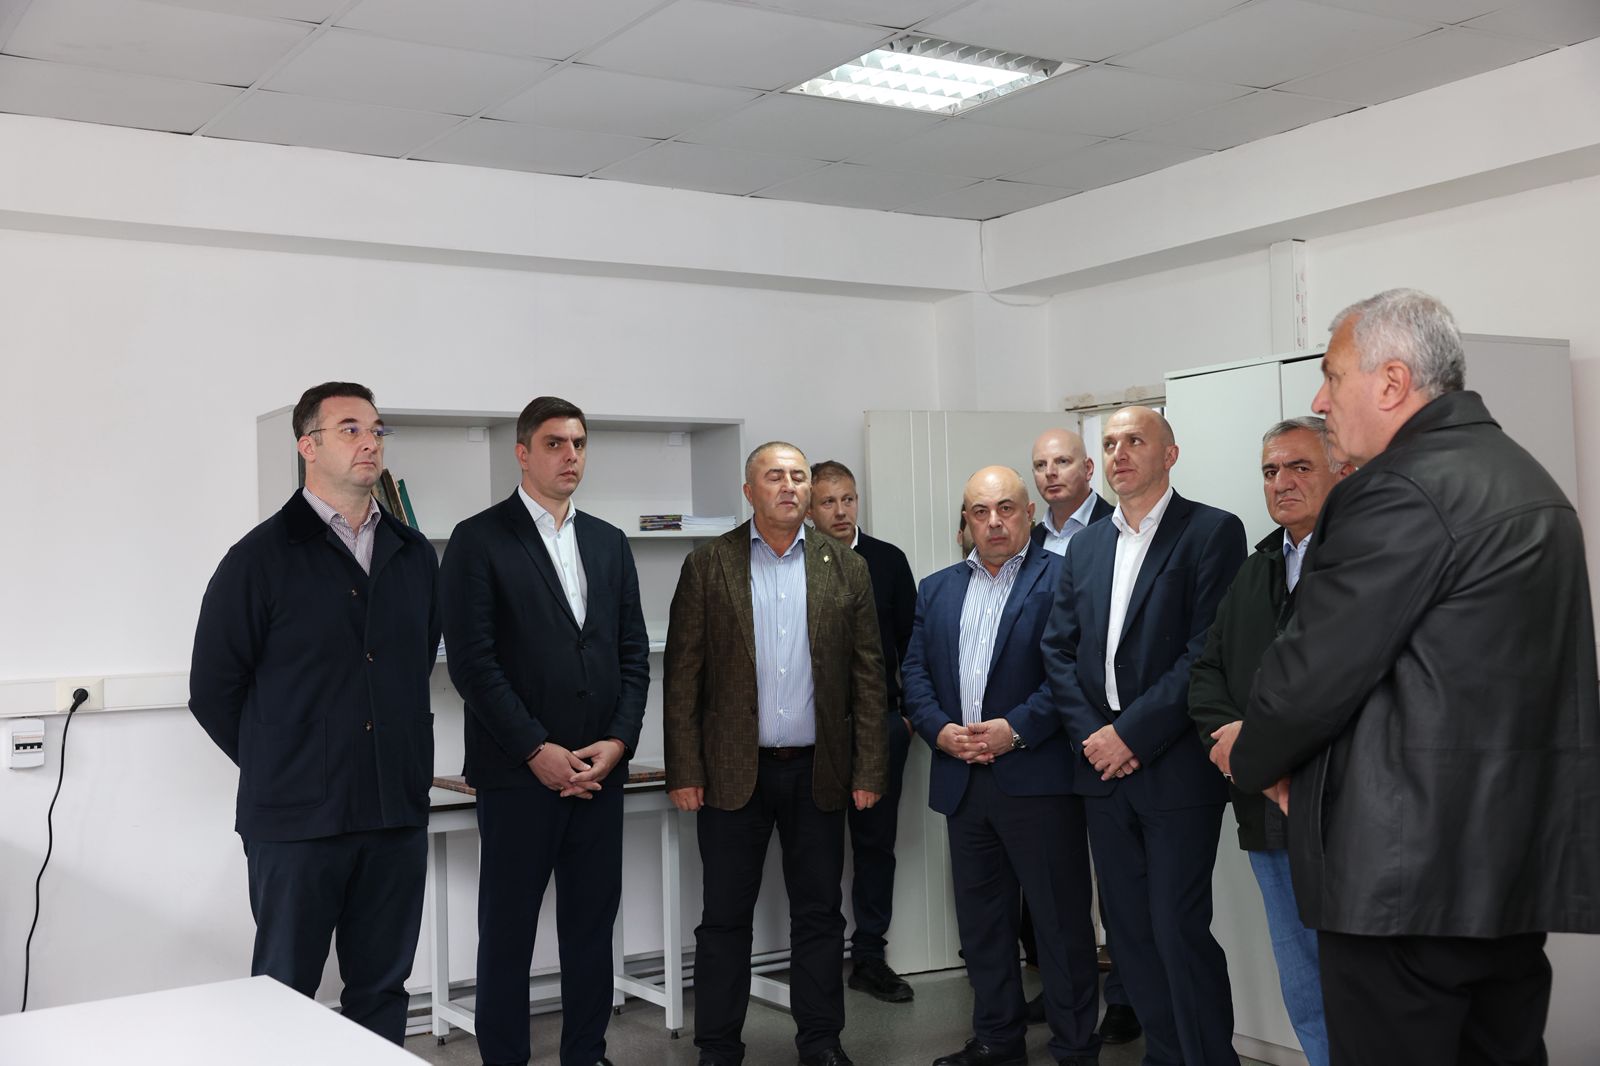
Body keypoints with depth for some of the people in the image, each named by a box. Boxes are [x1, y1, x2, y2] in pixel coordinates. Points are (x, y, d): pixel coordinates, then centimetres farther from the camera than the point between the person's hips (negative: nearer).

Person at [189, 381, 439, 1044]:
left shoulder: (415, 556, 8)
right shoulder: (262, 558, -6)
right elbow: (214, 690, -2)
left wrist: (400, 761, 11)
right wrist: (275, 768, 4)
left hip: (397, 814, 4)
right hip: (297, 819, -4)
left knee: (383, 990, 13)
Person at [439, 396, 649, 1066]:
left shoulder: (609, 543, 13)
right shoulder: (479, 540, -3)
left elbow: (633, 653, 11)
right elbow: (471, 660, -10)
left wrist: (618, 740, -4)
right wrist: (537, 750, -13)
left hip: (600, 770, 5)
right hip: (519, 774, -5)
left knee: (592, 924, 11)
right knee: (507, 932, 4)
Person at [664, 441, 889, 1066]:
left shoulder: (846, 569, 5)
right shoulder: (708, 566, 1)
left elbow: (868, 677, 4)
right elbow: (682, 675, -1)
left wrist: (869, 770, -1)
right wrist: (684, 772, -6)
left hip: (819, 772, 2)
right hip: (733, 773, -1)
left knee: (819, 915, 10)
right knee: (725, 918, 6)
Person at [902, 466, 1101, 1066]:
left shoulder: (1061, 579, -3)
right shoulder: (937, 589, 15)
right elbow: (915, 673, 11)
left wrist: (1016, 729, -17)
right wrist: (939, 729, -5)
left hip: (1037, 778, -6)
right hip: (963, 780, 6)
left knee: (1061, 918, 2)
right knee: (981, 919, 14)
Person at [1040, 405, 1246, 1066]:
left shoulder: (1213, 532, -4)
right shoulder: (1085, 546, 15)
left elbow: (1209, 652, -12)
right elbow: (1059, 650, 12)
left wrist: (1132, 733, -14)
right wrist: (1090, 734, -3)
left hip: (1175, 769, -6)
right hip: (1103, 765, 6)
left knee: (1179, 930, -6)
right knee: (1130, 930, 10)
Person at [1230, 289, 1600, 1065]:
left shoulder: (1401, 492, -16)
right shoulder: (1525, 478, 14)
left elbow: (1312, 669, -17)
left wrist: (1252, 762, 4)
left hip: (1410, 869, -9)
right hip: (1521, 861, 10)